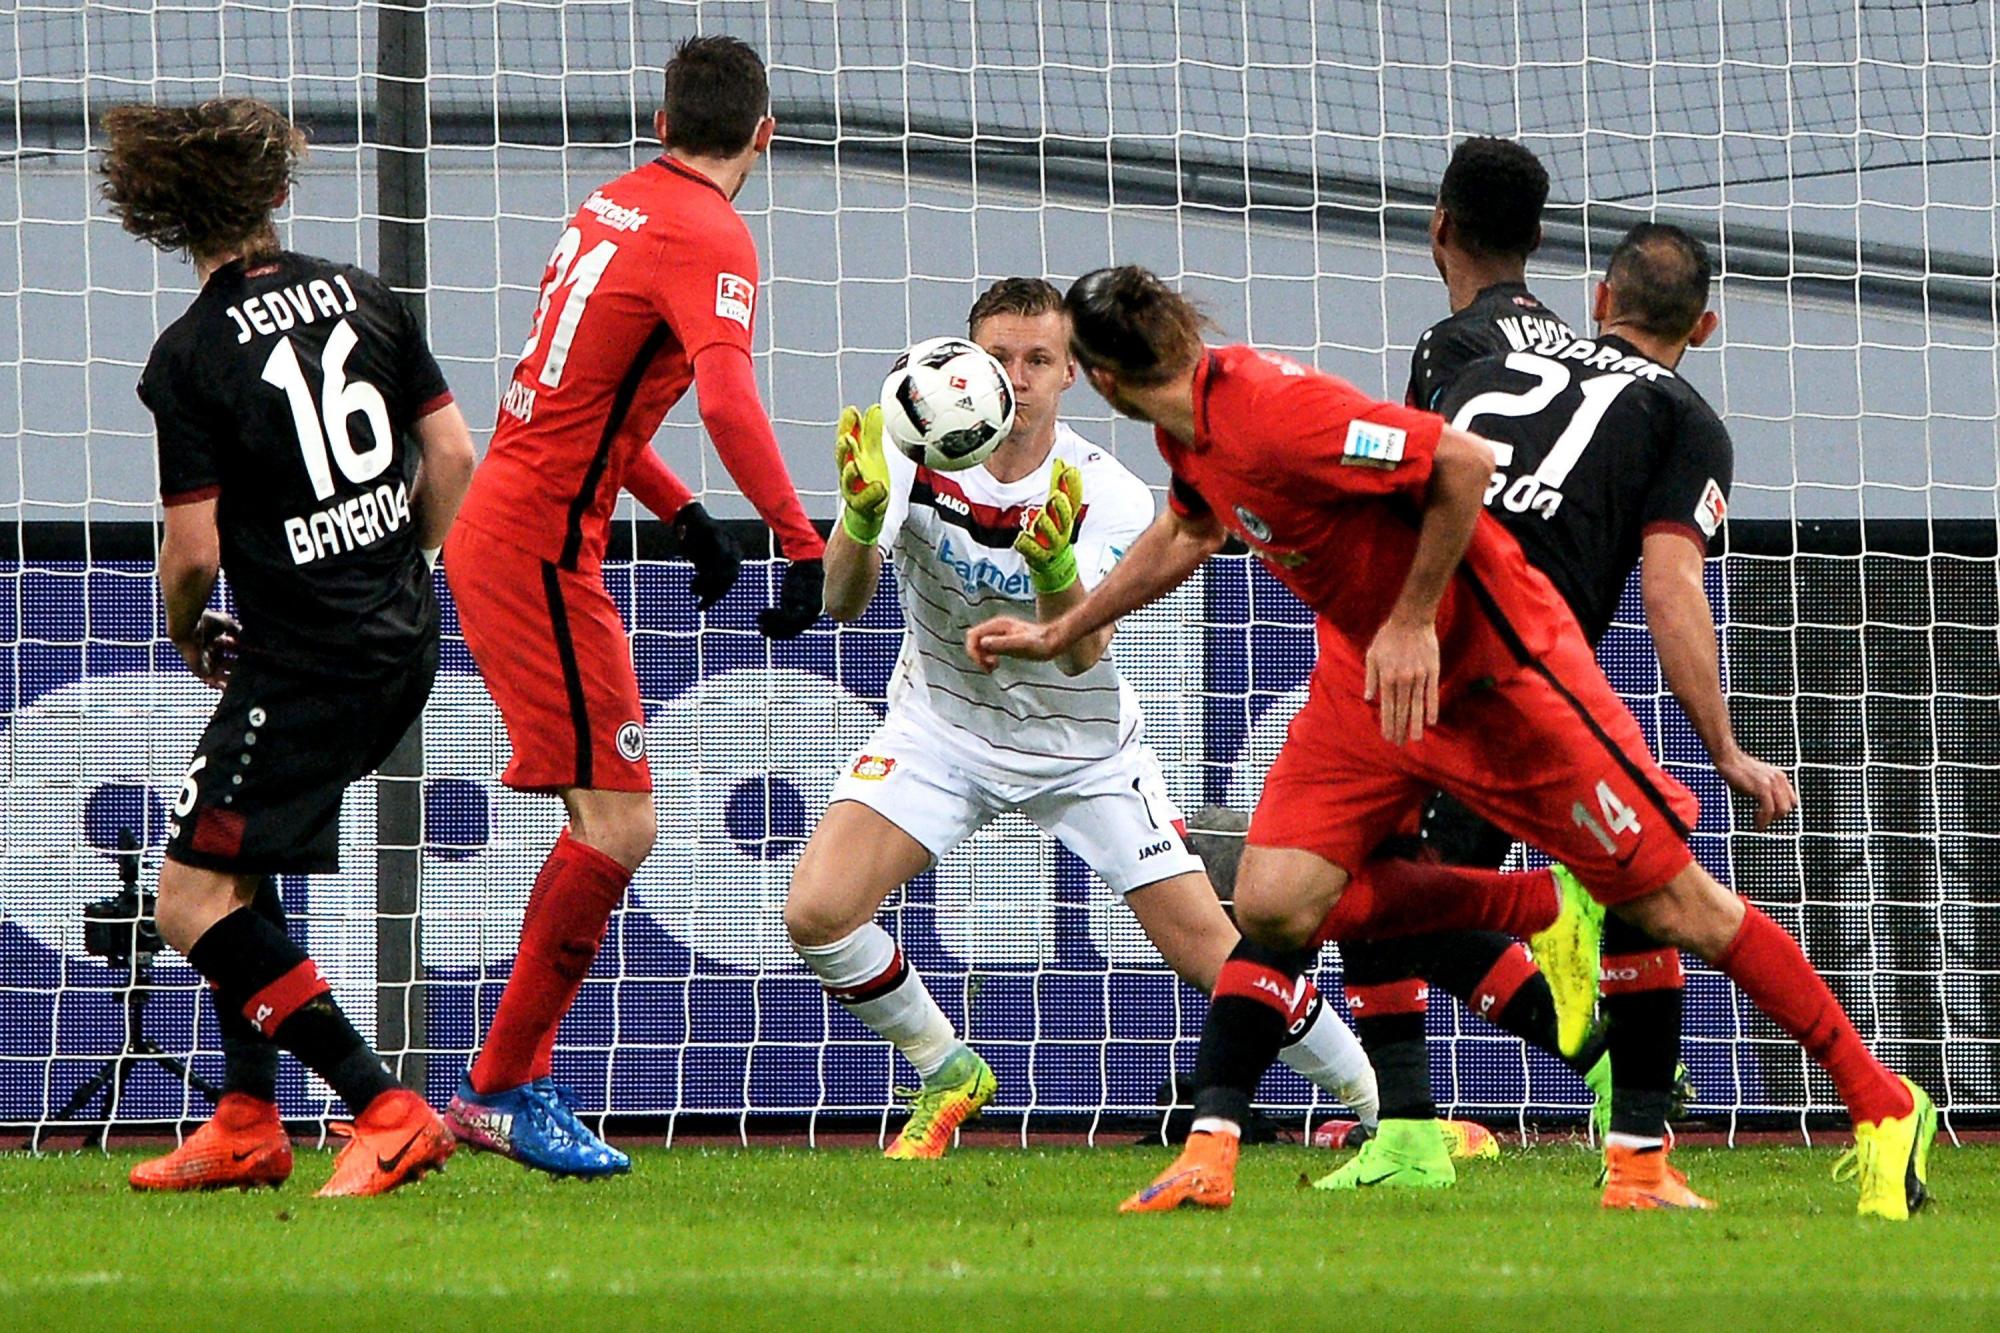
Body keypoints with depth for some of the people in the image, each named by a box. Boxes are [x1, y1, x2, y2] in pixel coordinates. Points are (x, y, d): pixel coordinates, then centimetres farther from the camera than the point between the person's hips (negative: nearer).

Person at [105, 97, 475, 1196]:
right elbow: (453, 458, 6)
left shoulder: (190, 357, -12)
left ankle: (386, 1111, -14)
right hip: (403, 649, 8)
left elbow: (195, 548, -14)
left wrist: (185, 633, 8)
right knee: (236, 870, 21)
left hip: (300, 668, -8)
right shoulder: (363, 297, 5)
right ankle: (247, 1126, 19)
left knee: (192, 903, -5)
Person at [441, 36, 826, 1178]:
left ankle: (513, 1086, 15)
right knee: (620, 827, -8)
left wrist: (682, 515, 25)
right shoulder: (710, 236, -13)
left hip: (498, 529, 9)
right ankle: (503, 1090, -4)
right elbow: (728, 399, -29)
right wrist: (804, 545, -29)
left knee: (607, 822, 14)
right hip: (541, 550, -9)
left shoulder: (613, 208, 15)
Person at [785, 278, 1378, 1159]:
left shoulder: (1108, 496, -21)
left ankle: (1384, 1105, 13)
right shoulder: (914, 453, -18)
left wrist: (1055, 566, -51)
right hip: (943, 725, 1)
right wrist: (861, 521, -48)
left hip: (1080, 745, -1)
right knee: (816, 913, -19)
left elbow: (1080, 655, -31)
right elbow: (840, 602, -27)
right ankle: (948, 1077, 8)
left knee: (1206, 949, -7)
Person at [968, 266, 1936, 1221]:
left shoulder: (1269, 413, -29)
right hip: (1362, 672, 9)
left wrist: (1413, 622, -23)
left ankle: (1882, 1108, 4)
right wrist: (1058, 633, 29)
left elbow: (1464, 462, -29)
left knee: (1672, 902, -3)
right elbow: (1188, 531, 24)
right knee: (1275, 902, -11)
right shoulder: (1190, 429, 1)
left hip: (1490, 666, -9)